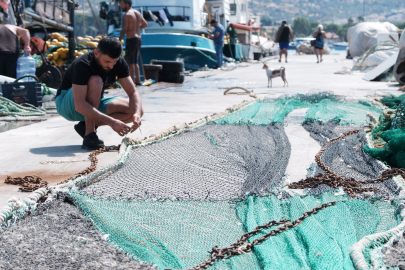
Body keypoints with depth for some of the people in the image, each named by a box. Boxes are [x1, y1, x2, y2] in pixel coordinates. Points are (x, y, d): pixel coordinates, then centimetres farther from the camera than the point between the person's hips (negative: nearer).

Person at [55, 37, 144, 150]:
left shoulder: (119, 63, -13)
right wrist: (111, 122, -46)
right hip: (66, 105, -6)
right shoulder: (82, 65, -31)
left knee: (136, 110, -15)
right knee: (95, 81, -36)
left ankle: (86, 126, -7)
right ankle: (89, 135, -28)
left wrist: (136, 114, -34)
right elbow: (79, 106, -40)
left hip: (94, 105, 6)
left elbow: (133, 92, -12)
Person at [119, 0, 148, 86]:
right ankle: (138, 80, 14)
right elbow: (145, 24, 23)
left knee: (130, 62, -4)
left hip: (131, 40, -8)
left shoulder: (127, 15, -12)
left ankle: (132, 81, -6)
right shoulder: (138, 13, 12)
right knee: (135, 61, 16)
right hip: (139, 39, 8)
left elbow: (124, 30, -18)